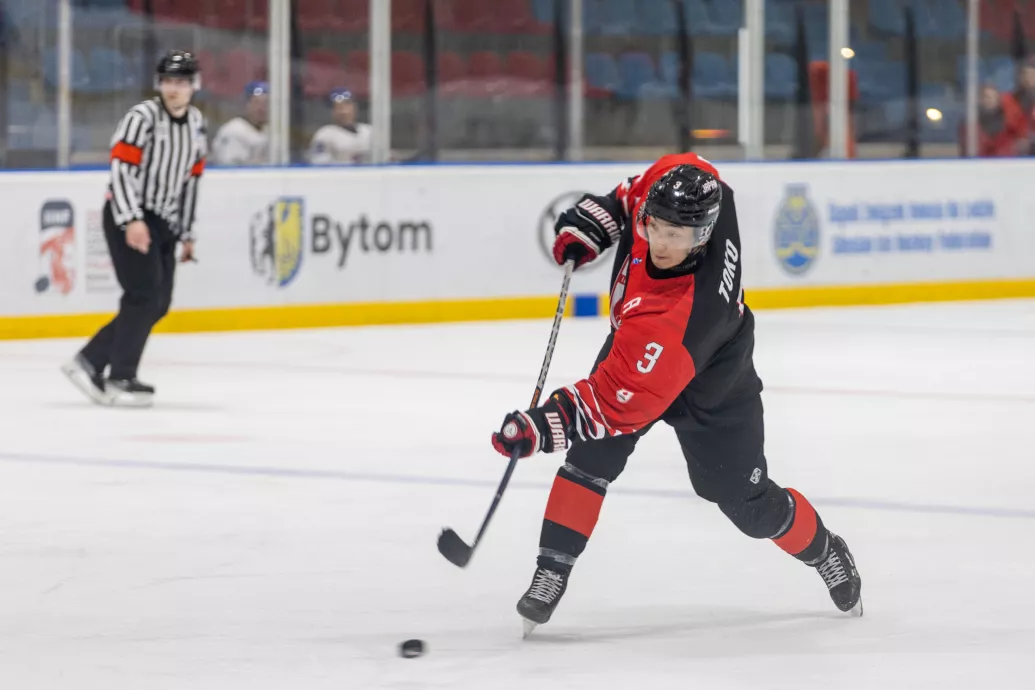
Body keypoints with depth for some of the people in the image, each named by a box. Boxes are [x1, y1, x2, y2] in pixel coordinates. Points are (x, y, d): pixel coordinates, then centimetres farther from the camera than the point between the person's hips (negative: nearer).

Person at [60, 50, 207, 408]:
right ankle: (120, 378, -10)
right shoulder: (142, 117, -13)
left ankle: (90, 362, 9)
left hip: (163, 222, 8)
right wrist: (132, 220, -29)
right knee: (144, 295, -15)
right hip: (127, 217, -8)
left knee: (158, 305, 6)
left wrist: (186, 233, 19)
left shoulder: (197, 124, 11)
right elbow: (121, 169, -19)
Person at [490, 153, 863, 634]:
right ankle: (550, 575, -3)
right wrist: (590, 222, -12)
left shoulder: (682, 316, -48)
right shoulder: (683, 178, -32)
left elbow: (621, 400, -44)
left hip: (710, 391, -6)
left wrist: (542, 427, -48)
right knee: (591, 456, -12)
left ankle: (824, 552, 39)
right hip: (634, 347, 6)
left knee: (749, 506, 10)